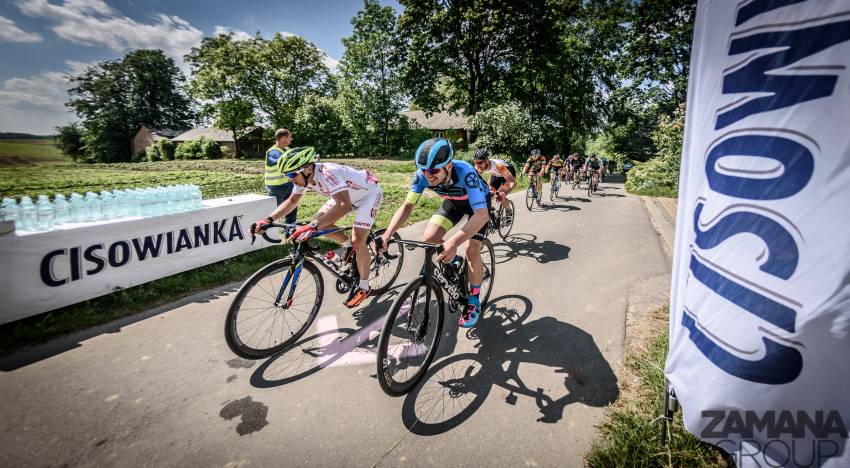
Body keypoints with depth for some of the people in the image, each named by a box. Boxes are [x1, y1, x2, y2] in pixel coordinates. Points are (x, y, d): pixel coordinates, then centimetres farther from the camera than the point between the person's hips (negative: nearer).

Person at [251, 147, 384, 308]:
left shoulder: (327, 173, -38)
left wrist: (311, 227, -57)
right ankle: (348, 245, 17)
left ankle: (364, 287, 2)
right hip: (348, 195, 8)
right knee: (320, 221, -8)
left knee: (358, 240, -18)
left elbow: (344, 206, -50)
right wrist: (268, 220, -12)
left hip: (370, 193, -8)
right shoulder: (303, 175, -12)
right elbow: (292, 201, 1)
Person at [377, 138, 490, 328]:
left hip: (478, 203, -4)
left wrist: (453, 242, -64)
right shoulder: (422, 175, -29)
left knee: (472, 251, -19)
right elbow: (407, 206, -21)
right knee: (429, 238, -14)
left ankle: (474, 300, 5)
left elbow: (482, 215, -50)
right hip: (453, 201, 4)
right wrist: (386, 235, -36)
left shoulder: (465, 173, -43)